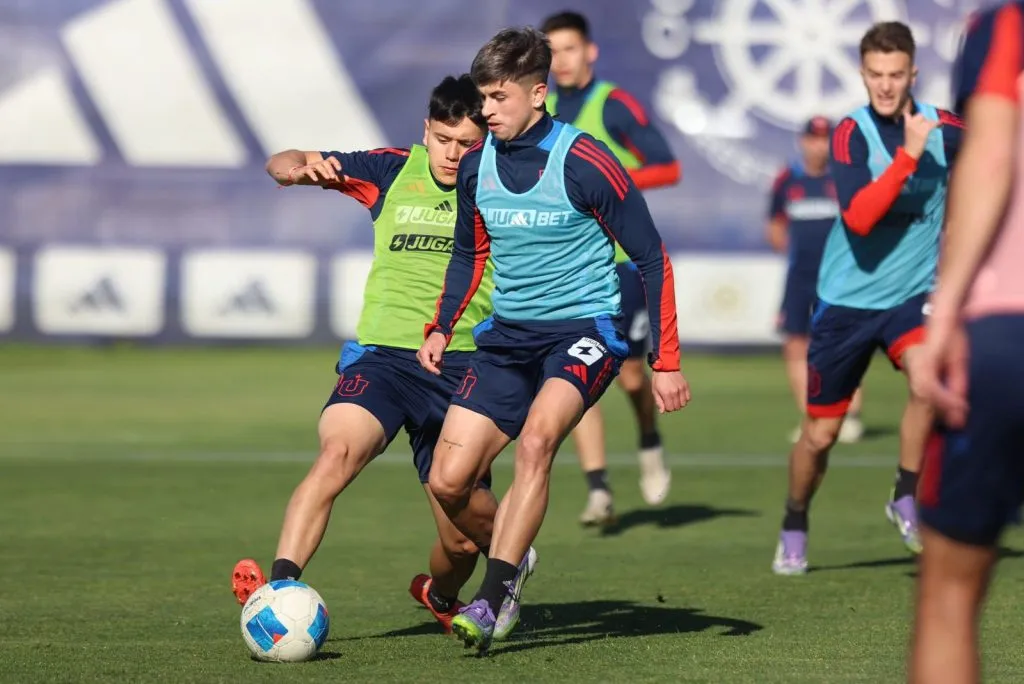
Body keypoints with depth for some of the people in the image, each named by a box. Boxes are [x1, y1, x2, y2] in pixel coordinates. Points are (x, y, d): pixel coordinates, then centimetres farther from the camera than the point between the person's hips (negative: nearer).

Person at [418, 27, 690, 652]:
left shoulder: (585, 163, -15)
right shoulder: (477, 167, 1)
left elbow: (651, 257, -9)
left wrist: (666, 361, -10)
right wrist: (441, 329, 7)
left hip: (584, 330, -5)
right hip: (508, 336, 6)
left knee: (536, 438, -33)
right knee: (448, 481, -5)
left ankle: (492, 600, -30)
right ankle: (510, 563, 24)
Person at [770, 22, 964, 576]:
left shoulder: (945, 130, -6)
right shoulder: (851, 134, -13)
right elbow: (858, 217, -27)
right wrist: (909, 155, -33)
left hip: (912, 295, 1)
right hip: (847, 299, -1)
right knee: (820, 433, 7)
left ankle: (906, 499, -11)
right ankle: (794, 528, 34)